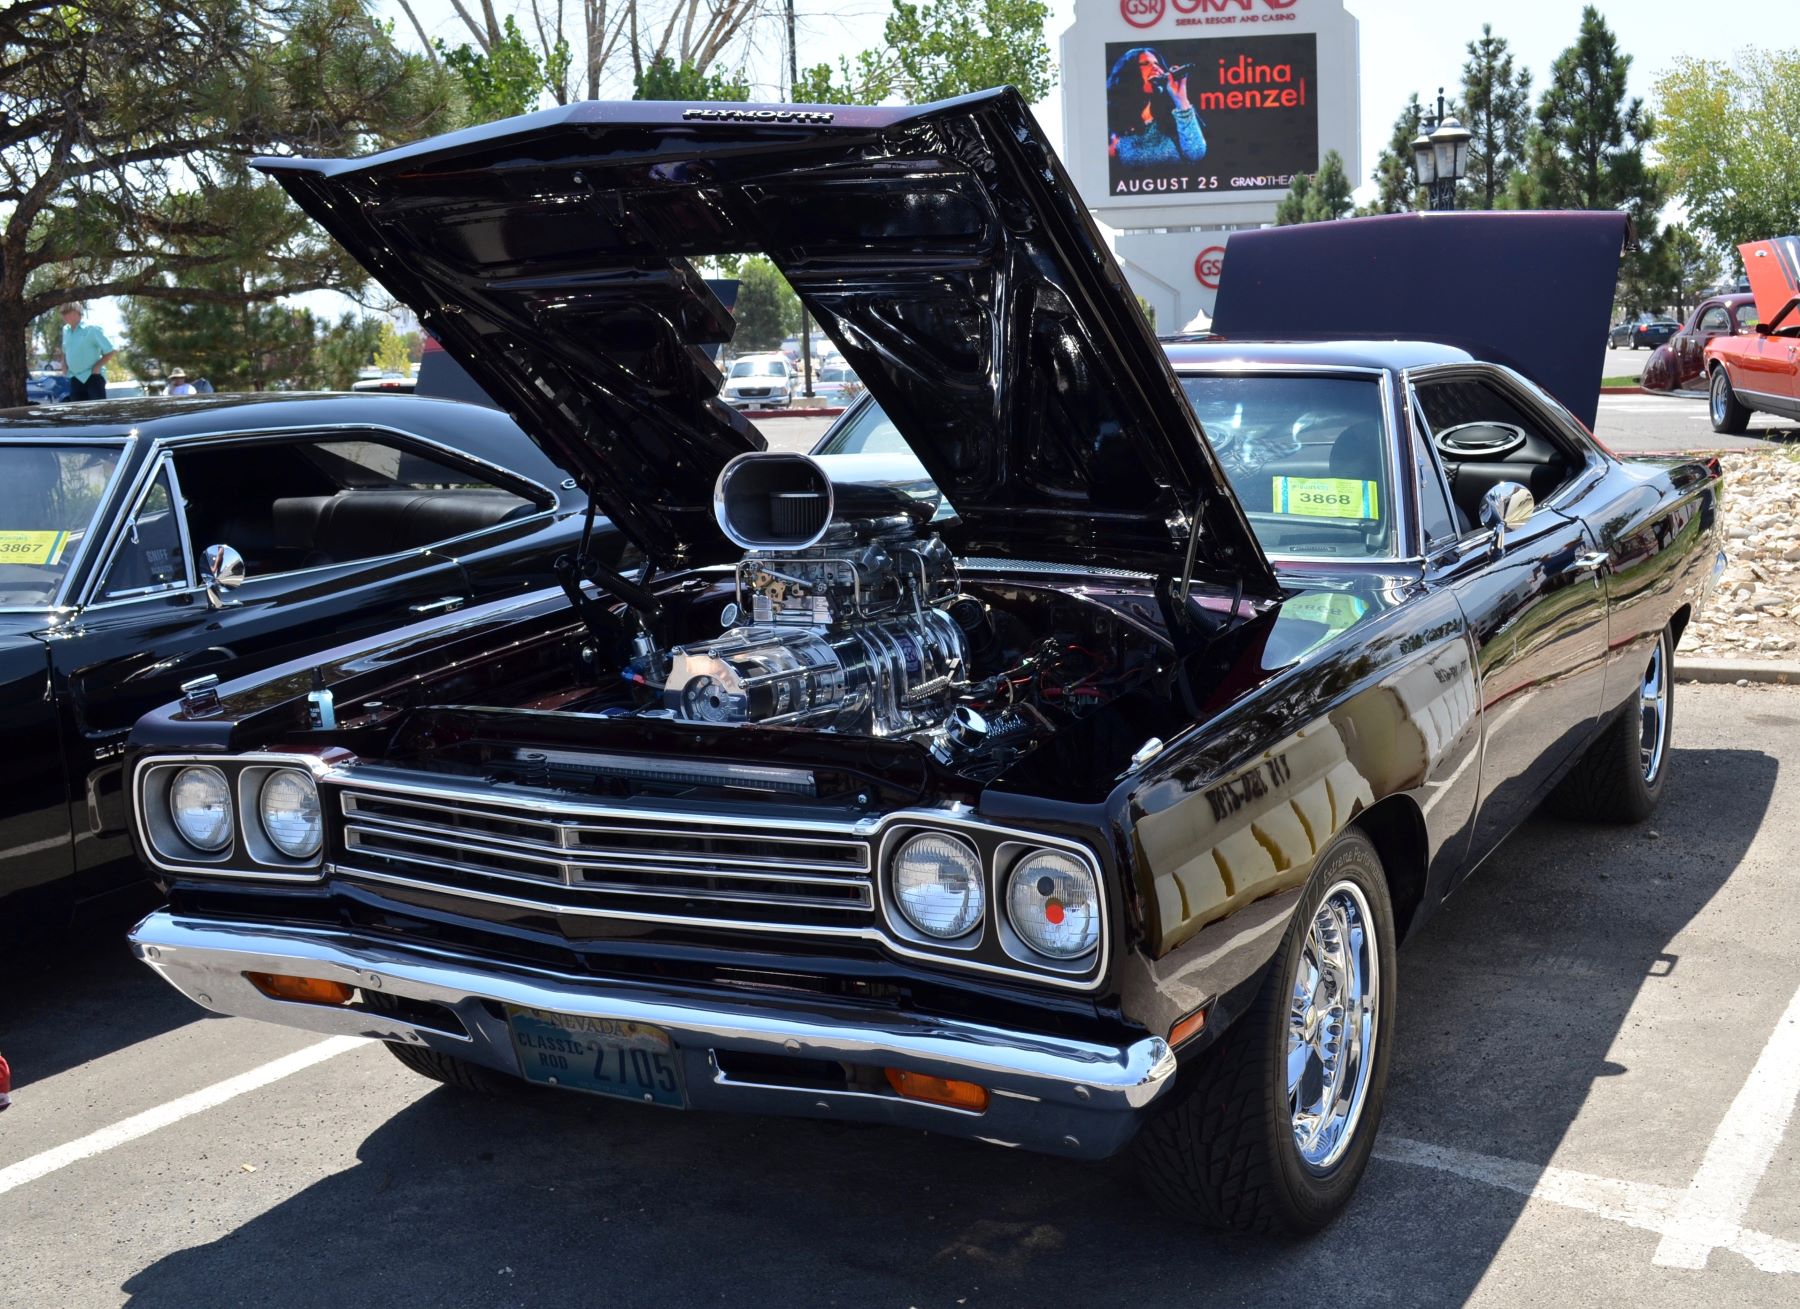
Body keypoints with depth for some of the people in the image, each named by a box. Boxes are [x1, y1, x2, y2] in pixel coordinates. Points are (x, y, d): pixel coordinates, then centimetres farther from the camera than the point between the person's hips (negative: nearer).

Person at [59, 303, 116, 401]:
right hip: (75, 379, 7)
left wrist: (97, 367, -13)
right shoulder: (66, 330, 9)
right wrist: (64, 364, 10)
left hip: (93, 377, -7)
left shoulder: (91, 329, -12)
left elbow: (111, 351, -12)